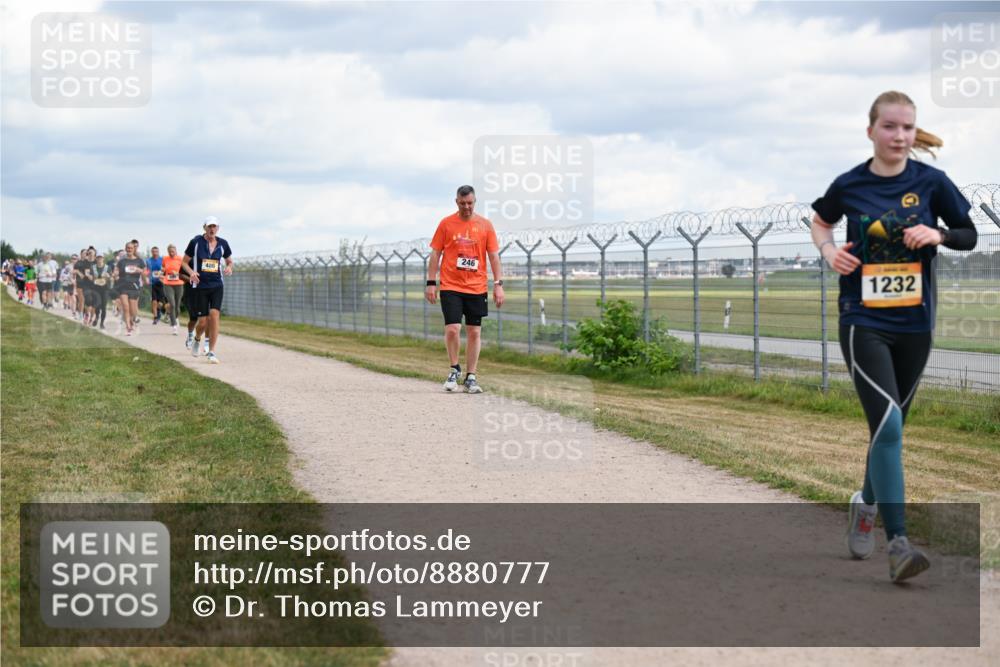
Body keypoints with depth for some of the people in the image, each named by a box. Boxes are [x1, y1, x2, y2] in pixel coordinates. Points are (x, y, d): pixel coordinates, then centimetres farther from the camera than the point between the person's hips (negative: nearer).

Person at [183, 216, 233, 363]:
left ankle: (212, 352, -10)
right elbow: (185, 262, 5)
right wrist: (191, 272, -15)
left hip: (216, 286, 2)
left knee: (214, 315, -16)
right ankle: (197, 339, 35)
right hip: (199, 286, -1)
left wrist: (229, 268, -4)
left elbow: (229, 261, 19)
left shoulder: (222, 244, 4)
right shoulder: (196, 242, -3)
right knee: (203, 321, -1)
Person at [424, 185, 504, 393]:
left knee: (474, 332, 3)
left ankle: (470, 377, 11)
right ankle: (454, 369, 11)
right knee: (452, 329, -12)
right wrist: (431, 283, -2)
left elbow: (494, 256, 5)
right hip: (450, 286, -2)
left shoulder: (485, 225, 5)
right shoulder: (446, 224, 2)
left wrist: (498, 284, -3)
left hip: (476, 288, 2)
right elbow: (435, 254, 5)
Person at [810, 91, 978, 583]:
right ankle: (898, 543, -19)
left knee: (890, 426, 15)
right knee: (887, 424, -17)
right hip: (863, 321, -2)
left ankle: (866, 502, 43)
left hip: (914, 324, 2)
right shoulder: (850, 185, -4)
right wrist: (828, 250, -4)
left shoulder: (931, 182, -3)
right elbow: (821, 221, 16)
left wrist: (938, 234, -14)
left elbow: (970, 236, 7)